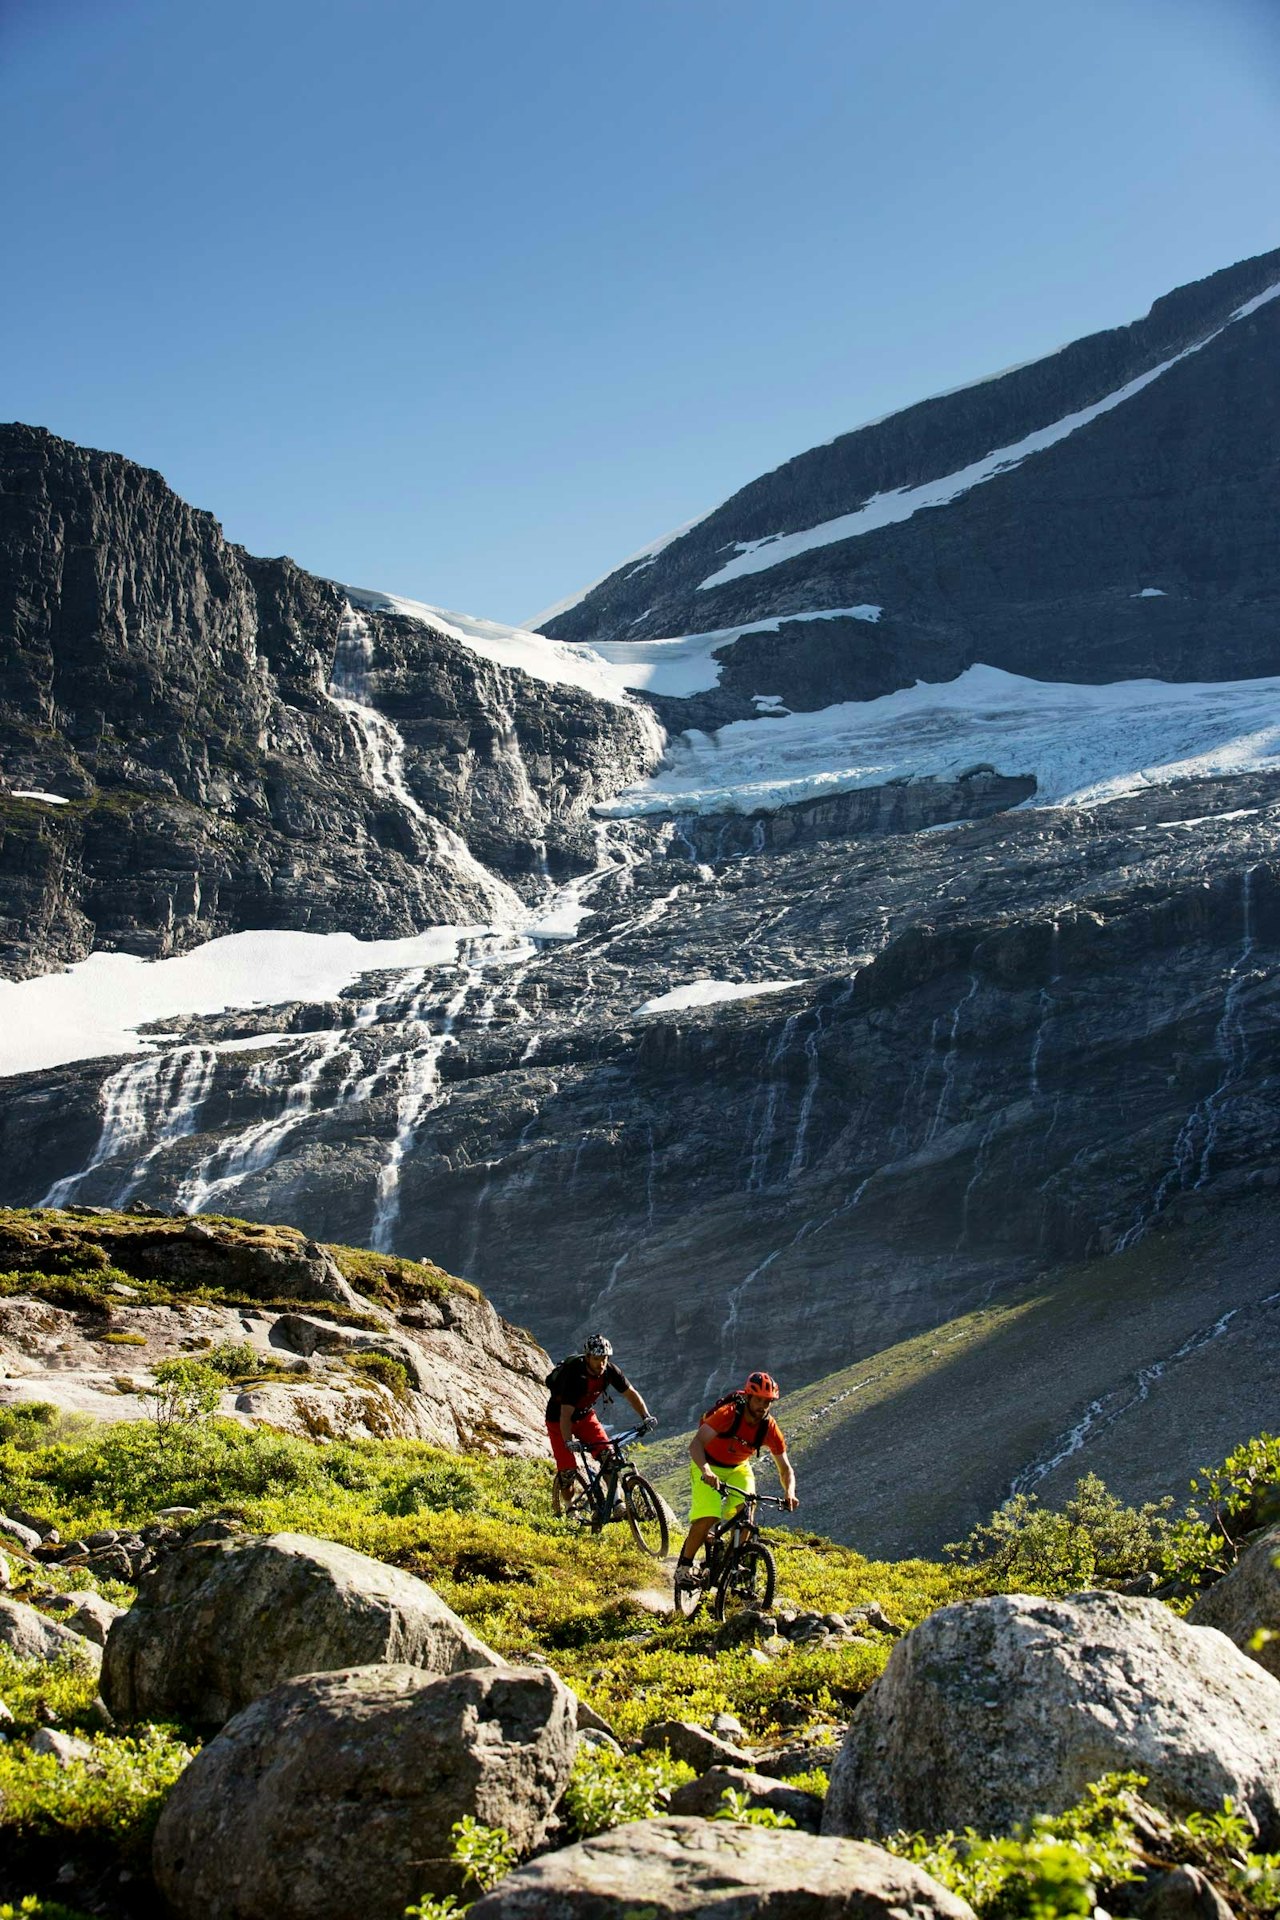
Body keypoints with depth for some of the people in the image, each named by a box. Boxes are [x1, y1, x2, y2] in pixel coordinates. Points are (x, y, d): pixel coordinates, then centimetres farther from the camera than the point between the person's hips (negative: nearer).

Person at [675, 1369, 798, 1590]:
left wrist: (789, 1493, -31)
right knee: (708, 1517, -22)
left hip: (739, 1468, 4)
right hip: (709, 1466, -4)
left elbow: (785, 1468, -10)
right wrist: (706, 1471, -56)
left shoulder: (770, 1428, -17)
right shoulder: (728, 1414, -30)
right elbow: (696, 1443, -38)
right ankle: (684, 1567, -4)